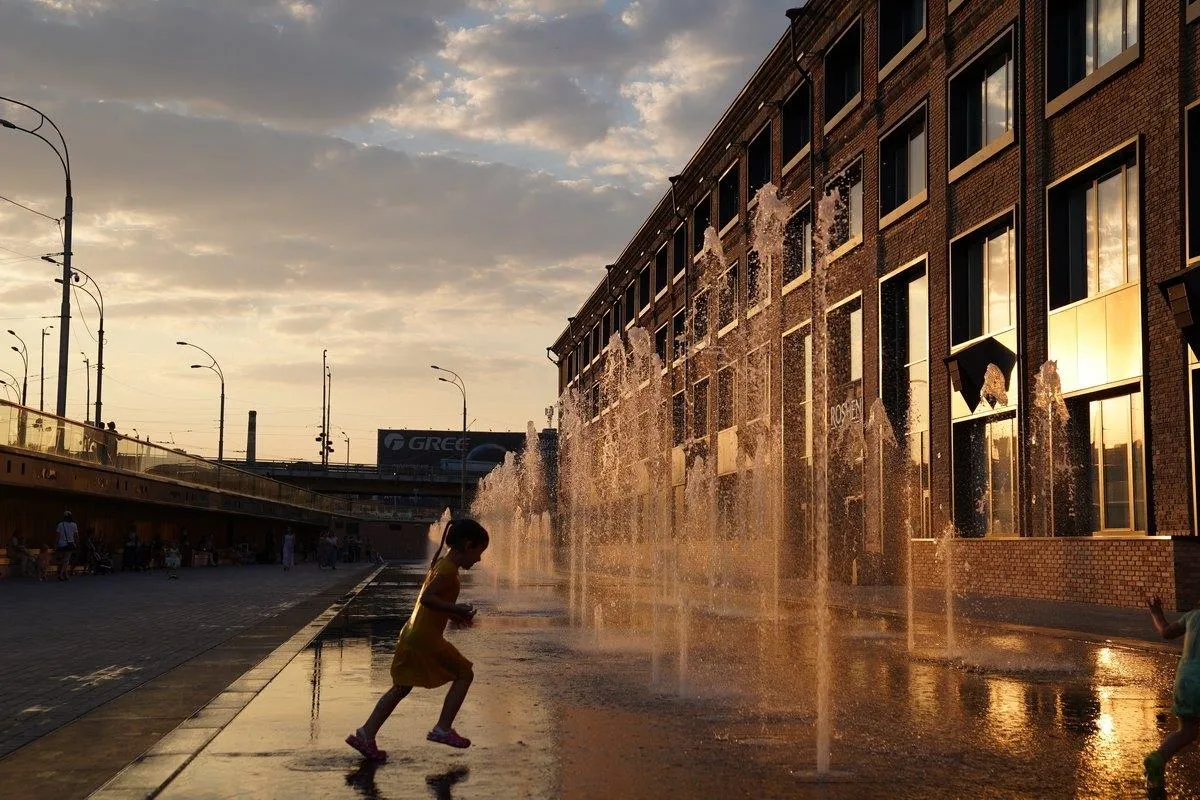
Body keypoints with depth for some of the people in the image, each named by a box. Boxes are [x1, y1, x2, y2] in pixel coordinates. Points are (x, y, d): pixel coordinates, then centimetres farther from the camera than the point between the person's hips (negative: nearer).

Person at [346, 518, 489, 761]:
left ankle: (366, 735, 12)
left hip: (411, 634, 10)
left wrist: (454, 614, 20)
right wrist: (455, 609, -20)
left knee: (401, 687, 14)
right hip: (427, 638, -10)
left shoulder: (441, 565, 17)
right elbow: (426, 598, -25)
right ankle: (443, 728, 5)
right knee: (464, 673, 3)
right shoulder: (449, 569, -14)